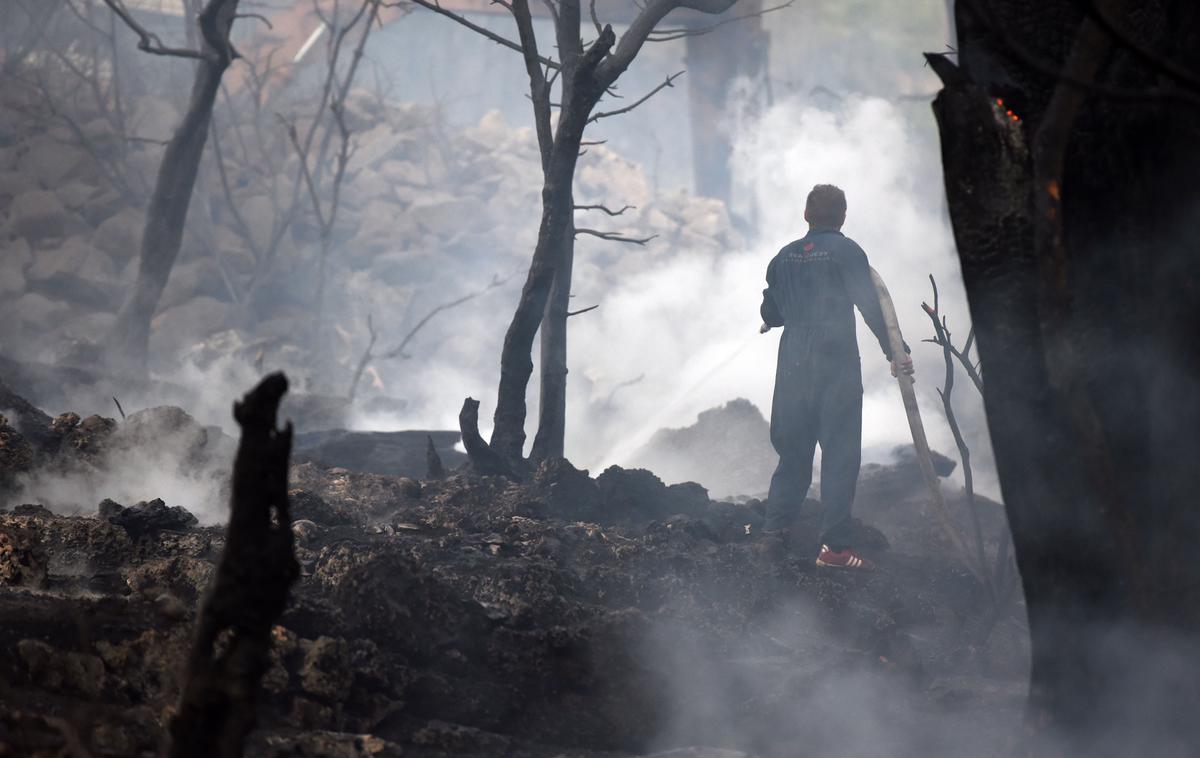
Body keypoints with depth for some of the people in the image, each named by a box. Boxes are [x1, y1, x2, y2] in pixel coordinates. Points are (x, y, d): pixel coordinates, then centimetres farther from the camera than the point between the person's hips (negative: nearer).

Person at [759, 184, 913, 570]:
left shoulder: (784, 257, 11)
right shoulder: (846, 251, -5)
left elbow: (769, 313, 16)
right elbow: (870, 305, -13)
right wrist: (895, 351, -9)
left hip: (793, 363, 5)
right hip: (837, 363, -5)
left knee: (793, 450, 16)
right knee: (840, 453, -4)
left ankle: (776, 527, 18)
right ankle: (835, 545, -8)